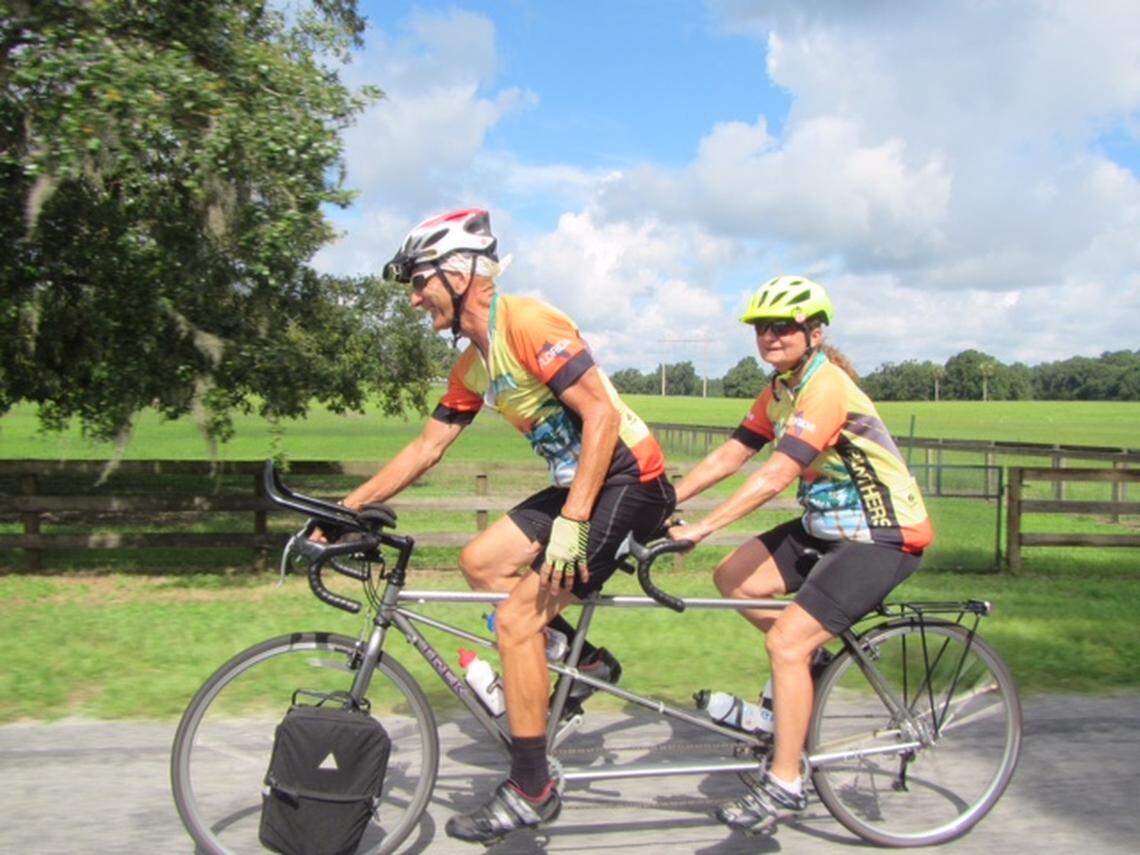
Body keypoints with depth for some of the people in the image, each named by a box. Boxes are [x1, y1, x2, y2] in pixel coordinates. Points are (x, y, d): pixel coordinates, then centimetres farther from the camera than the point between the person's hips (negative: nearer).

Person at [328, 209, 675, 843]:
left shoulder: (528, 323, -17)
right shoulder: (474, 365, 12)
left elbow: (601, 416, -23)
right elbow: (426, 447, 17)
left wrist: (571, 523, -26)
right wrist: (346, 508, 14)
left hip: (629, 478, -9)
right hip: (579, 482, 9)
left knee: (516, 620, -12)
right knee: (480, 561, 6)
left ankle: (531, 789, 2)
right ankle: (583, 659, 17)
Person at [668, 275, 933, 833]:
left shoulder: (826, 389, -23)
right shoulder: (781, 390, 5)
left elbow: (773, 478, -30)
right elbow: (726, 457, 4)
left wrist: (699, 528, -32)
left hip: (884, 537, -9)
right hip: (827, 525, 9)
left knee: (786, 641, -17)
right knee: (732, 578, 0)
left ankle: (784, 784, -3)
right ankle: (810, 662, 18)